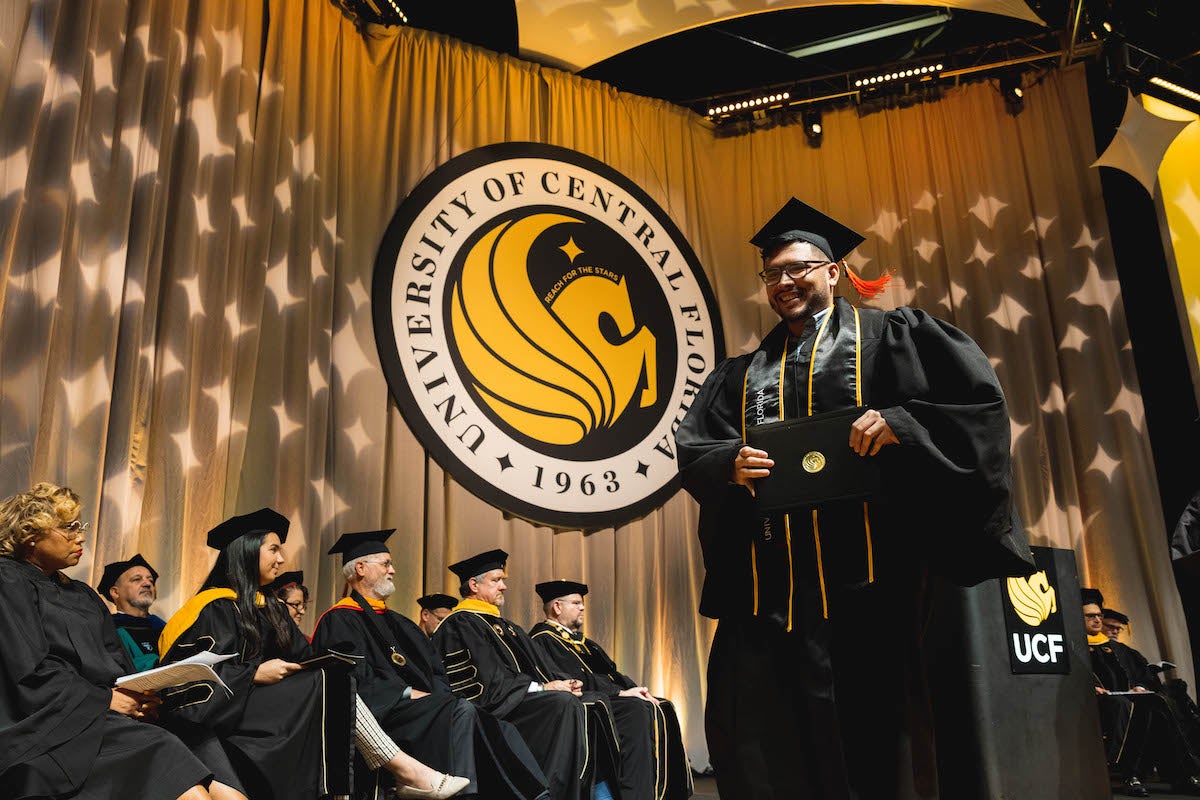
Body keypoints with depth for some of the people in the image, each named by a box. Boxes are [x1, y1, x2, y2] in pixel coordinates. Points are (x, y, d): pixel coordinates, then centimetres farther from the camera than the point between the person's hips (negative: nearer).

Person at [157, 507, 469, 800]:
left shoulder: (270, 609, 18)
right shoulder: (215, 608, -9)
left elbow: (303, 656, 13)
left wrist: (327, 661, -8)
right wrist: (256, 674, -21)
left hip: (261, 702, 8)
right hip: (226, 711, -8)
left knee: (335, 675, -17)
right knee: (329, 684, -23)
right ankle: (404, 769, -25)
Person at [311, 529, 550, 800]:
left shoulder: (398, 623, 27)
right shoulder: (340, 619, 2)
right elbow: (354, 674, -13)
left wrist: (437, 695, -2)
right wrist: (408, 692, -17)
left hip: (424, 704, 7)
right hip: (383, 712, -7)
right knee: (462, 712, -31)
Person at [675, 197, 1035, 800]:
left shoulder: (887, 337, 8)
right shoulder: (742, 373, 20)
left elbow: (976, 395, -2)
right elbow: (691, 447, 12)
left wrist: (899, 423, -17)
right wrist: (731, 462, -9)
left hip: (865, 574, -3)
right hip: (768, 585, 4)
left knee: (872, 738, 0)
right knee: (760, 741, 2)